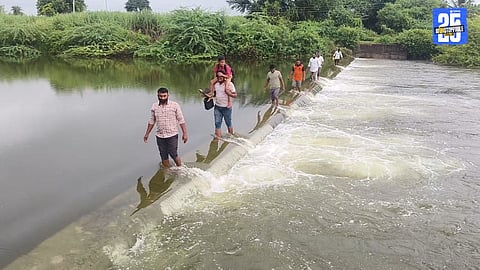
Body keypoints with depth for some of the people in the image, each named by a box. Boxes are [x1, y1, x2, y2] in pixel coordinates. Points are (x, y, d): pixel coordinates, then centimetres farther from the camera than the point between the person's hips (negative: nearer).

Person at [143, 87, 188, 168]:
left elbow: (181, 120, -4)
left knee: (174, 155, -5)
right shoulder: (154, 106, 4)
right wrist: (147, 134, 17)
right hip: (160, 136, 3)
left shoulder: (175, 105, -5)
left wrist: (185, 133, -8)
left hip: (172, 135, -3)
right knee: (164, 157, 8)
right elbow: (152, 121, 15)